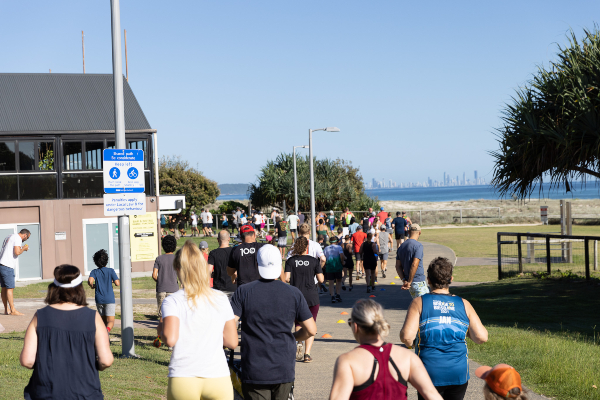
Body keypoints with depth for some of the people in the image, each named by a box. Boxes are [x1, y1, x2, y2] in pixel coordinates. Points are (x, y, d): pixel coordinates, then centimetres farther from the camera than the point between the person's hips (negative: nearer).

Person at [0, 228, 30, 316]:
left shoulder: (9, 237, 21)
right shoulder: (17, 238, -8)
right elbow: (17, 252, -19)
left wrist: (21, 248, 23)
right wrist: (24, 248, -1)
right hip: (7, 266, -10)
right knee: (10, 288, -7)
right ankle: (13, 310, -7)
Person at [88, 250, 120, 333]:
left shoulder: (94, 272, 1)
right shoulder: (111, 271, -2)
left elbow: (90, 281, -18)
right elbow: (117, 283, -8)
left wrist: (92, 286, 3)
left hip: (99, 299, 3)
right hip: (109, 299, -2)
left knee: (103, 321, 17)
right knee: (111, 322, -7)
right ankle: (107, 330, -38)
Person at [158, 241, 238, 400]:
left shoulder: (172, 301, -4)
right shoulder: (221, 299, 5)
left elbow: (170, 339, -16)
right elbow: (232, 341, 6)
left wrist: (160, 329, 4)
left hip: (183, 381, -1)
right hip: (219, 379, 2)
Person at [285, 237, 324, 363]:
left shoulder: (291, 261, -2)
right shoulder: (314, 261, -3)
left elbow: (286, 279, -8)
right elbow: (321, 280, -2)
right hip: (312, 297, -1)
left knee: (298, 324, 18)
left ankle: (299, 343, -8)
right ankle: (307, 354, -2)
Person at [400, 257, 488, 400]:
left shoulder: (419, 303, -5)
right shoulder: (464, 304, 1)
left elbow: (406, 336, -14)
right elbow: (482, 337, -2)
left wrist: (409, 343, 8)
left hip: (430, 372, -2)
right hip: (459, 373, 2)